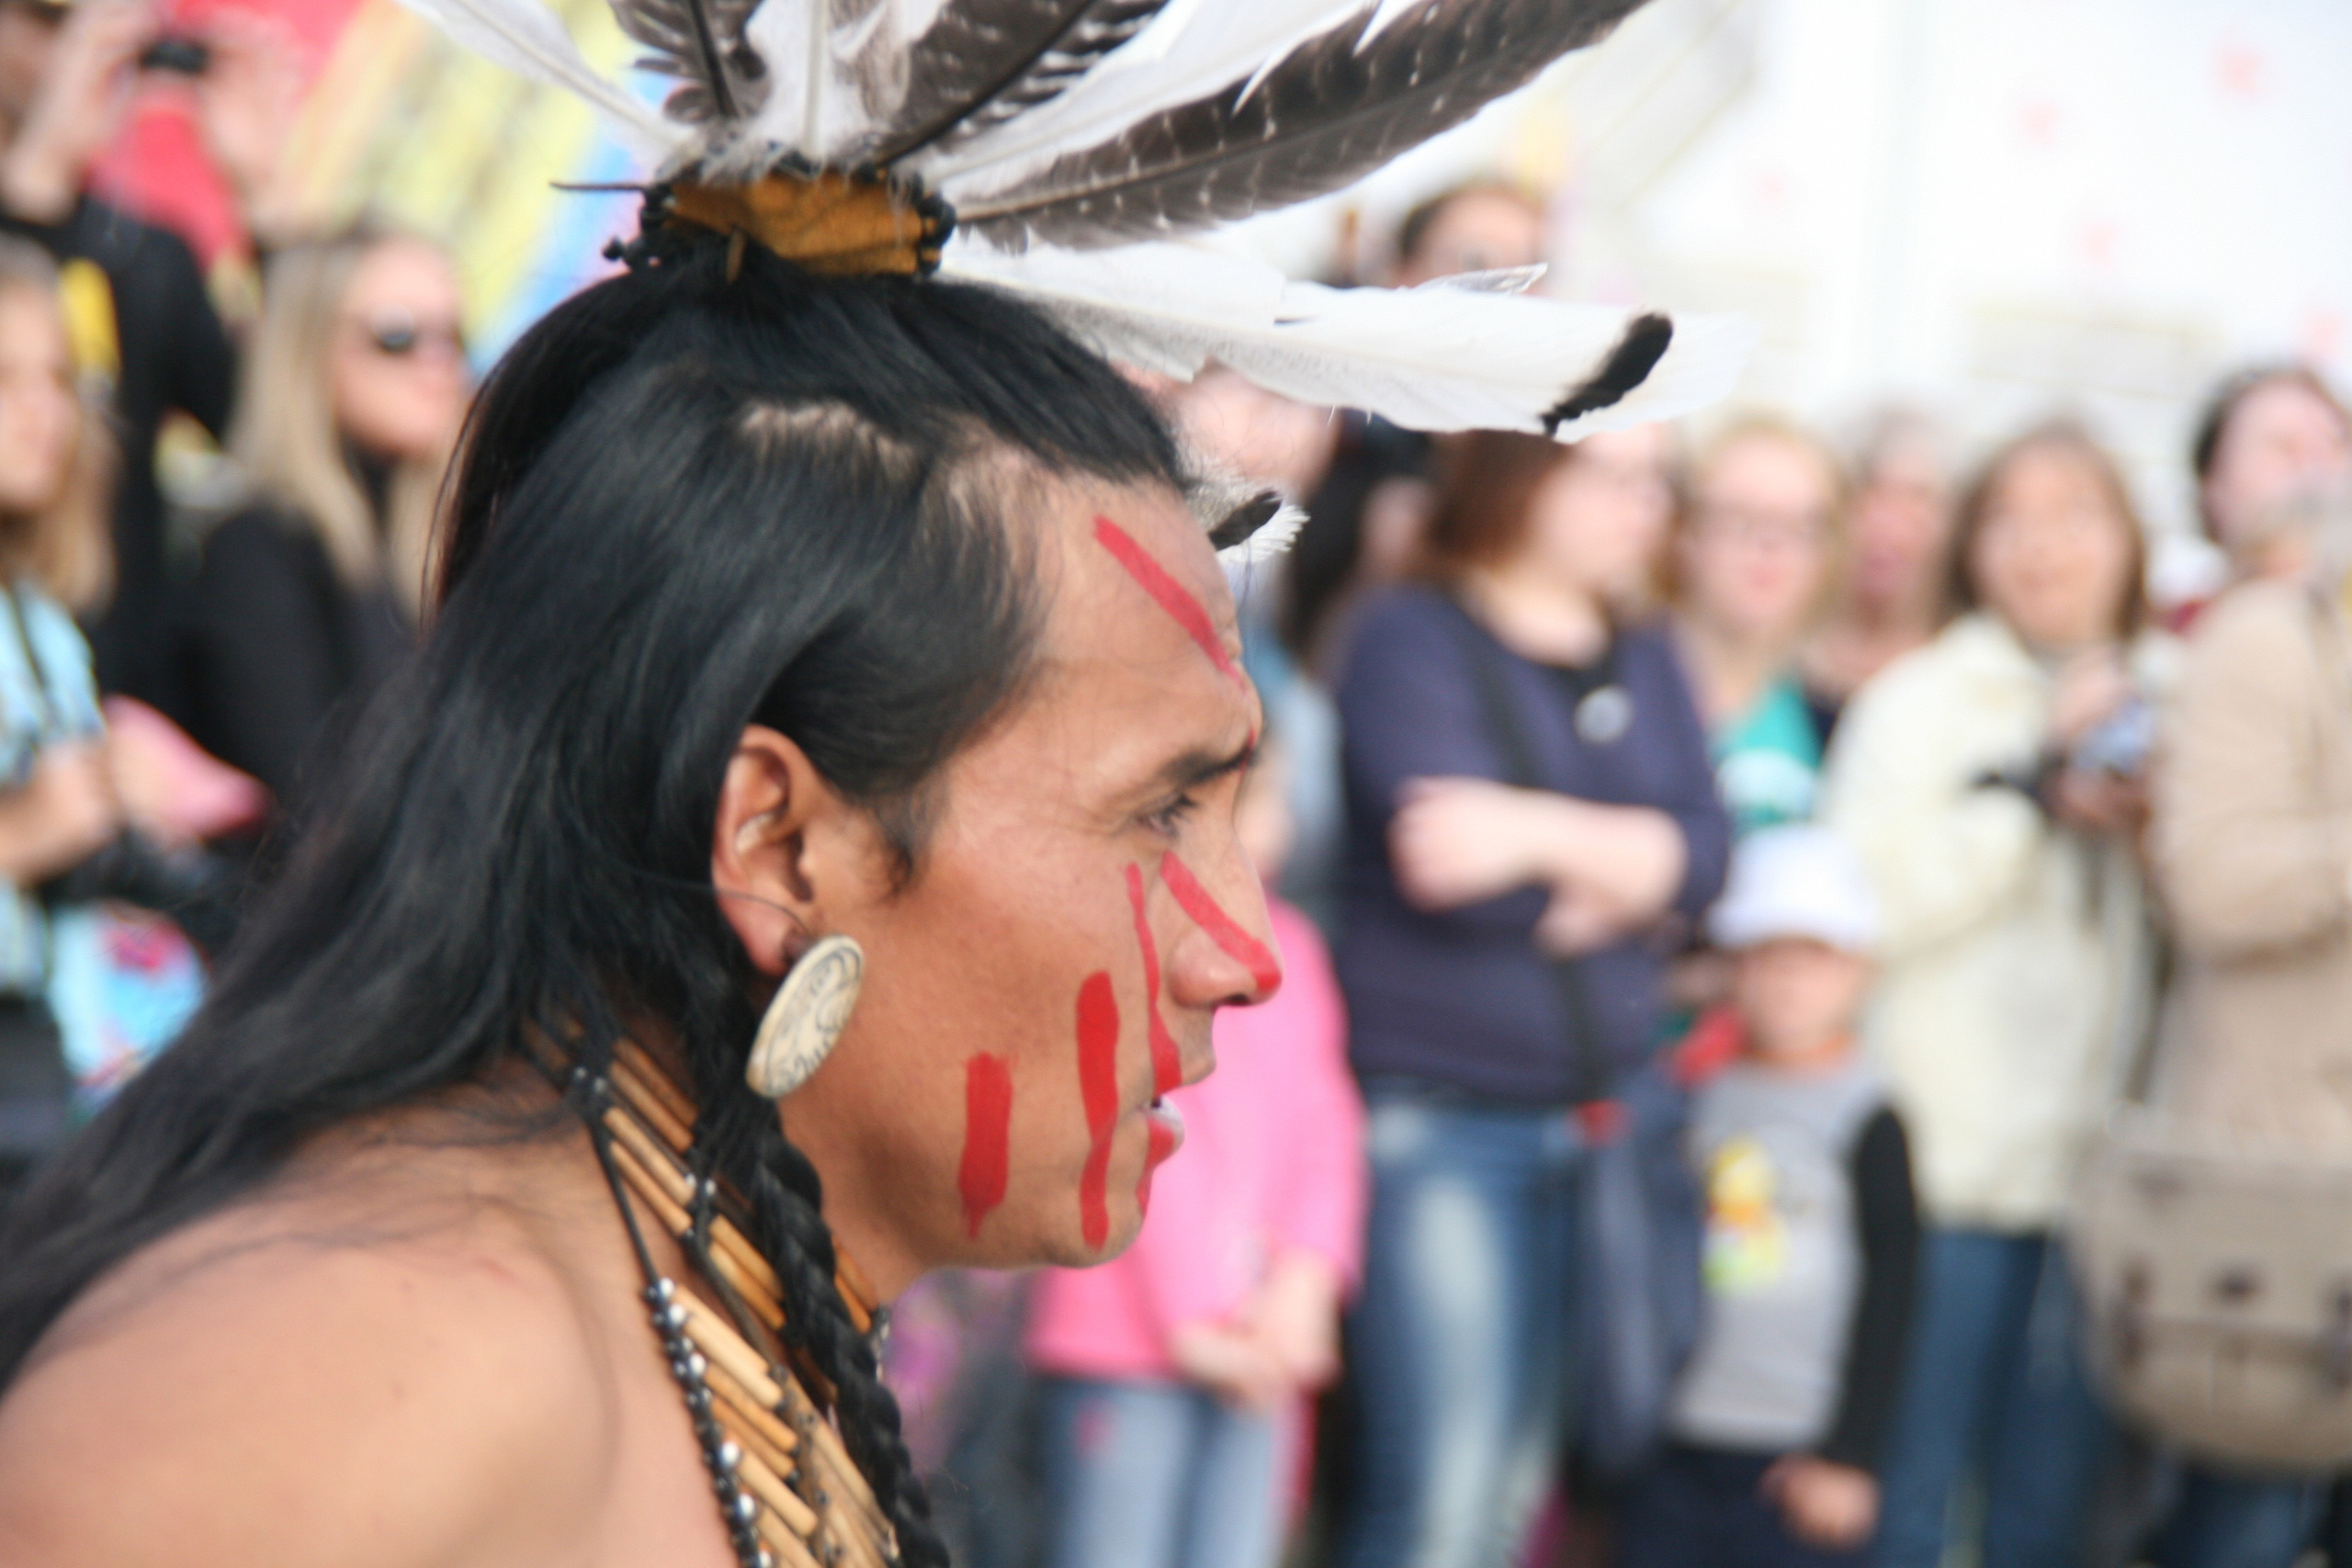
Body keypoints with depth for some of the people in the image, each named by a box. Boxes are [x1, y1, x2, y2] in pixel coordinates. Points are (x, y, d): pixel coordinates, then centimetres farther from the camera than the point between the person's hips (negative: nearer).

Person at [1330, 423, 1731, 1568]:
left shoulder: (1644, 662, 14)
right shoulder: (1411, 639, -6)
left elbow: (1706, 852, -1)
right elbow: (1433, 858, -20)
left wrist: (1546, 833, -16)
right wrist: (1627, 861, -14)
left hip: (1590, 1117, 7)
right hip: (1435, 1116, -7)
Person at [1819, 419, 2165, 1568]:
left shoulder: (2162, 707, 14)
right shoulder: (1921, 699, 1)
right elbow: (1859, 903, -13)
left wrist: (2157, 837, -4)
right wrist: (2033, 793, -11)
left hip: (2103, 1166, 4)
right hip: (1944, 1160, -4)